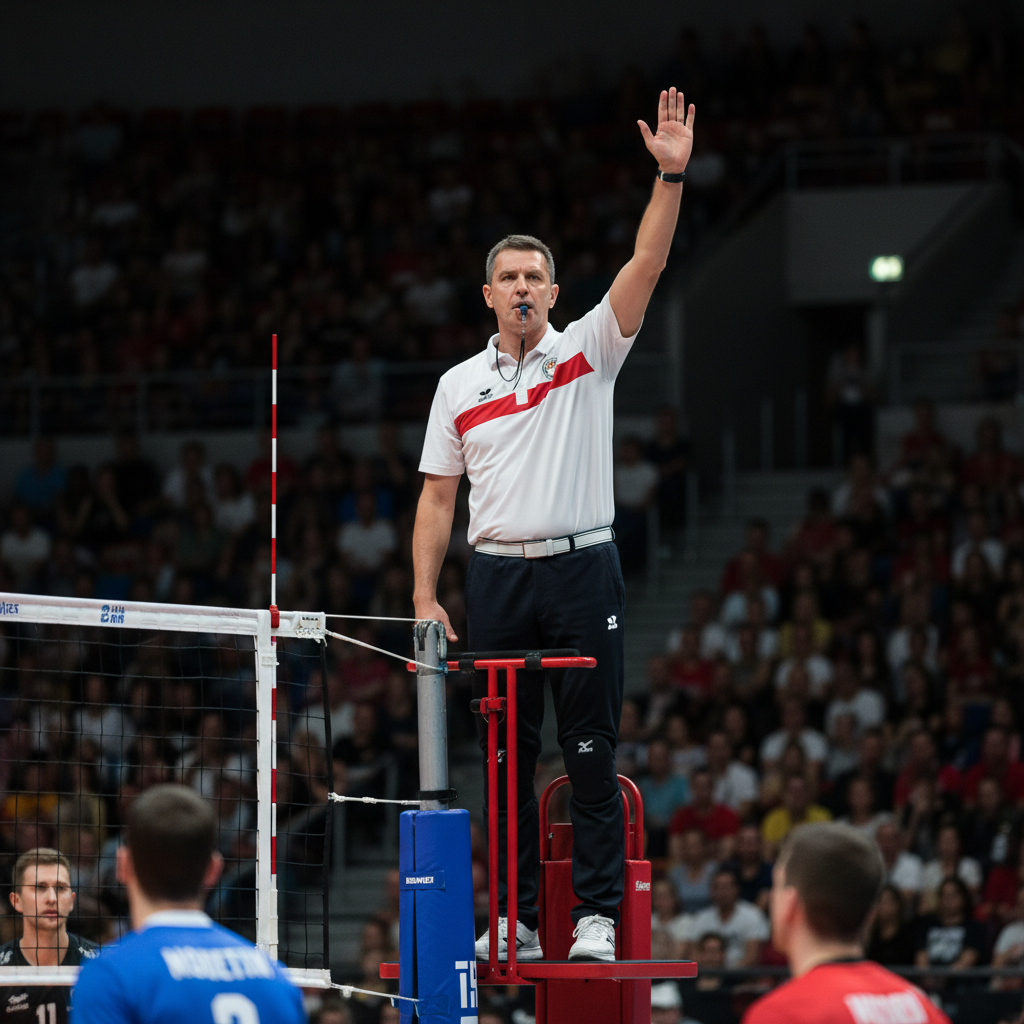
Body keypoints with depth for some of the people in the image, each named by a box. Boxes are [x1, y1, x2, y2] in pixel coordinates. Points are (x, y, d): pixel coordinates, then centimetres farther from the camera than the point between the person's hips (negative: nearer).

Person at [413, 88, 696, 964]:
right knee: (506, 757, 3)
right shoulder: (459, 385, 11)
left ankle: (598, 916, -1)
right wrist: (425, 596, 3)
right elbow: (438, 498, 12)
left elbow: (647, 265, -8)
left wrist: (671, 175, -20)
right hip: (497, 577, 2)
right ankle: (516, 921, 8)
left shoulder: (588, 351, 5)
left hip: (583, 570, -2)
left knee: (591, 752, -3)